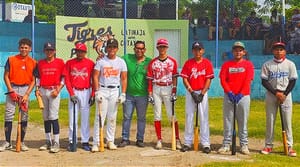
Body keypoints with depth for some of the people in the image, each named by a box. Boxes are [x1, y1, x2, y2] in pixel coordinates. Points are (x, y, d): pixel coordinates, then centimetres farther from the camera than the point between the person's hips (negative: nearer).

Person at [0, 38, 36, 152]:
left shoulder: (33, 63, 4)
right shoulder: (11, 59, 2)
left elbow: (33, 80, 3)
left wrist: (27, 94, -7)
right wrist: (11, 91, -7)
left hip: (25, 89, 1)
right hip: (12, 88, -1)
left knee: (24, 116, 2)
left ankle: (22, 142, 10)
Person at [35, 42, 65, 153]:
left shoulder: (60, 62, 1)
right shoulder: (40, 63, 11)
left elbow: (64, 78, 1)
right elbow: (38, 77, 15)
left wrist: (58, 90, -9)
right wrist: (37, 89, 2)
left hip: (54, 91, -4)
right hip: (43, 91, 4)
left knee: (53, 116, -11)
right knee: (45, 117, 9)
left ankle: (56, 143, -8)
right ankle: (48, 141, 17)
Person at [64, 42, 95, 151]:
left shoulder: (90, 63, 1)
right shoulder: (69, 63, 4)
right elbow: (67, 80, 2)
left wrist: (93, 95, -4)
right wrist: (71, 94, -8)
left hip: (86, 92, -1)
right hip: (73, 92, 1)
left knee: (85, 118, 3)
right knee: (72, 118, 3)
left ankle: (85, 141, 10)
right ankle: (71, 141, 10)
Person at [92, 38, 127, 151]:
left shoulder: (121, 62, 6)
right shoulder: (101, 61, 1)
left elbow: (124, 79, 5)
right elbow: (95, 77, -1)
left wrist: (123, 94, -3)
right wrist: (97, 92, -11)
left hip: (115, 91, 2)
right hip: (102, 90, -2)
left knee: (112, 118, 7)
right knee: (99, 117, -5)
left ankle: (110, 141, 16)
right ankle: (96, 143, -3)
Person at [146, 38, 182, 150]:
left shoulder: (172, 61, 3)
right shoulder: (153, 62, 5)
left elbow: (174, 78, 1)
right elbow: (150, 79, 4)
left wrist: (174, 93, -7)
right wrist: (150, 94, -3)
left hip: (168, 89, -1)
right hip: (156, 89, 2)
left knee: (172, 115, -4)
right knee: (157, 115, 3)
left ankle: (177, 139, 3)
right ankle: (159, 140, 10)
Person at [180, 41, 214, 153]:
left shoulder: (207, 63, 1)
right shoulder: (188, 63, 3)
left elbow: (208, 80, -3)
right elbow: (185, 79, 0)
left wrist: (202, 94, -11)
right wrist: (192, 93, -10)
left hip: (202, 92, -1)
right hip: (190, 92, 1)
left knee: (204, 118, -2)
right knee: (189, 117, 4)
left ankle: (206, 143, 3)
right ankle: (187, 143, 11)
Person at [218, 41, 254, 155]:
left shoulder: (248, 64, 5)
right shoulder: (226, 64, 9)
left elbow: (248, 81, -5)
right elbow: (222, 80, 0)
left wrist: (240, 94, -17)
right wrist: (229, 92, -15)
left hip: (243, 96, -1)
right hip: (228, 96, 1)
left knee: (243, 121, 4)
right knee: (227, 121, 3)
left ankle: (244, 145, 11)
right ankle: (226, 144, 10)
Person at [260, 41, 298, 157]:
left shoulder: (290, 64, 2)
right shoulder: (267, 65, 1)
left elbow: (292, 82, 0)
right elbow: (264, 82, -4)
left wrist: (284, 94, -12)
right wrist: (276, 93, -14)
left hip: (286, 95, 0)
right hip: (271, 96, 0)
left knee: (287, 121, -1)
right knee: (270, 121, 3)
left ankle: (289, 146, 3)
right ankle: (268, 145, 11)